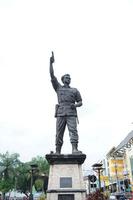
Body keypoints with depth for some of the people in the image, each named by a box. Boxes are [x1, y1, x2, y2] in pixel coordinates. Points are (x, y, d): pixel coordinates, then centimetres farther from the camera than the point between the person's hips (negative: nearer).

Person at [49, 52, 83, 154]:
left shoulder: (75, 90, 21)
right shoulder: (58, 87, 21)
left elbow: (80, 102, 17)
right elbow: (52, 75, 11)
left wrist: (75, 105, -7)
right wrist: (51, 63, 4)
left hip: (71, 113, 0)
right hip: (60, 113, 0)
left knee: (73, 130, -15)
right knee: (59, 133, -4)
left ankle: (75, 149, -24)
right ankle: (57, 152, -5)